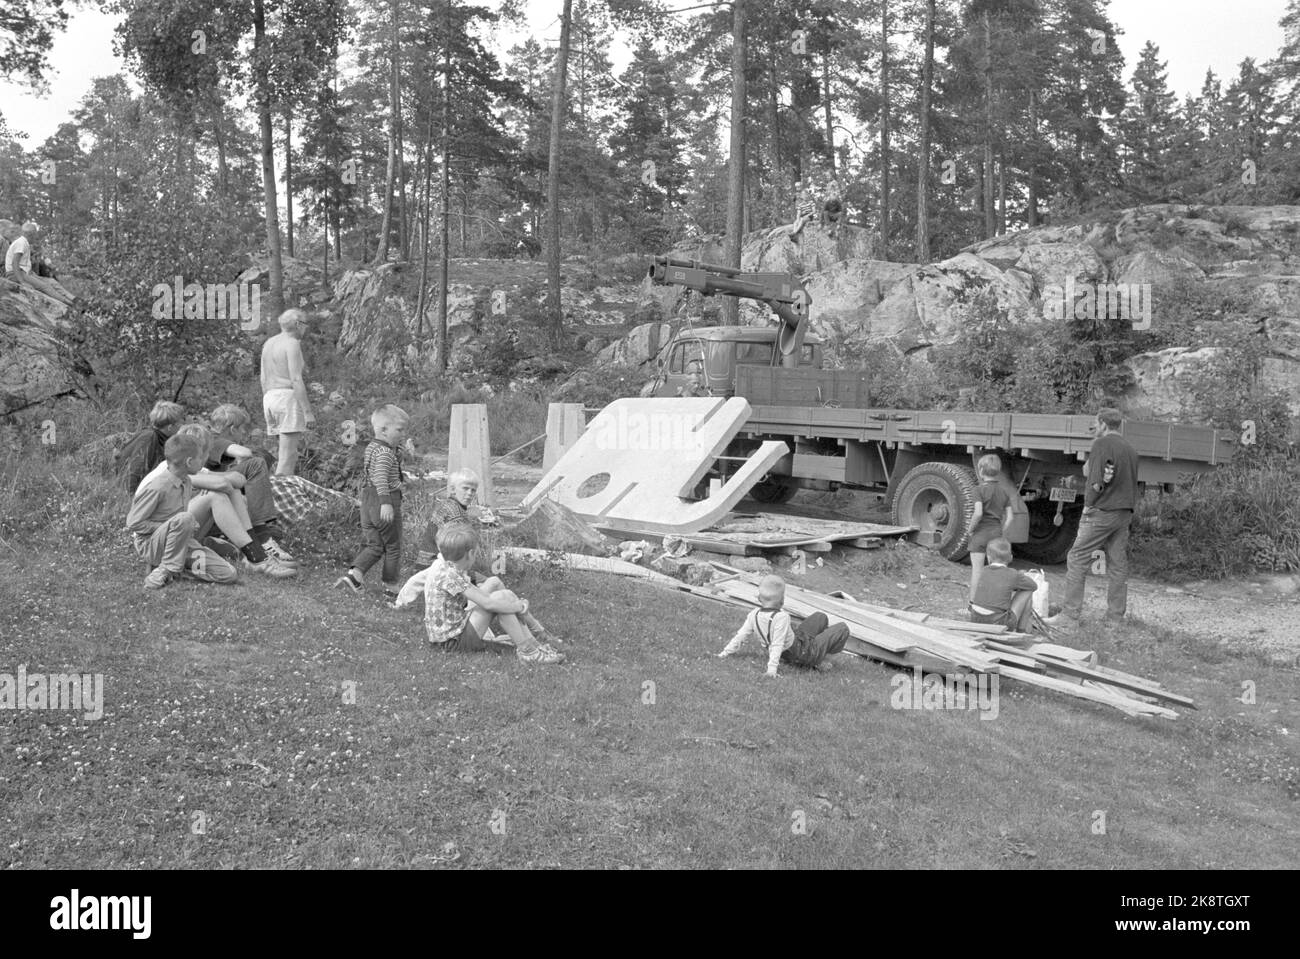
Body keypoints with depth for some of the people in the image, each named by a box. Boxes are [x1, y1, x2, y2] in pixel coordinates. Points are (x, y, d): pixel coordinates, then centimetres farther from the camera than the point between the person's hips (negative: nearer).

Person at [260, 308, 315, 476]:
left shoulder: (268, 344, 17)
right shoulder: (292, 344, -8)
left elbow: (264, 380, 19)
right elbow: (296, 380, -16)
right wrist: (308, 411, -17)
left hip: (270, 398, 8)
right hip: (289, 397, -8)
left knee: (292, 450, 12)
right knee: (287, 457, -10)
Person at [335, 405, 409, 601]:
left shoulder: (371, 447, 13)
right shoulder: (385, 452, -17)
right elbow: (380, 477, -30)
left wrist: (397, 451, 15)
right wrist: (386, 502, -39)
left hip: (368, 501, 8)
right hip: (384, 503, -8)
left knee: (373, 545, 14)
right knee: (392, 547, 6)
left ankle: (355, 574, -5)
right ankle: (391, 588, 13)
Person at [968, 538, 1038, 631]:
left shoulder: (985, 571, 8)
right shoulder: (1013, 574, -5)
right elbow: (1033, 586, 13)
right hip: (998, 623, -5)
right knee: (1027, 591, 12)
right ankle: (1022, 631, 13)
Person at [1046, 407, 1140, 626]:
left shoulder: (1102, 444, -11)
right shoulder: (1130, 448, 16)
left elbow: (1097, 481, -19)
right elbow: (1132, 483, 18)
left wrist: (1088, 504, -8)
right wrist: (1129, 510, 17)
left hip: (1101, 511, -8)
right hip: (1124, 513, 8)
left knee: (1077, 560, -4)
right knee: (1118, 565, 10)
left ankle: (1070, 614, -6)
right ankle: (1116, 617, 13)